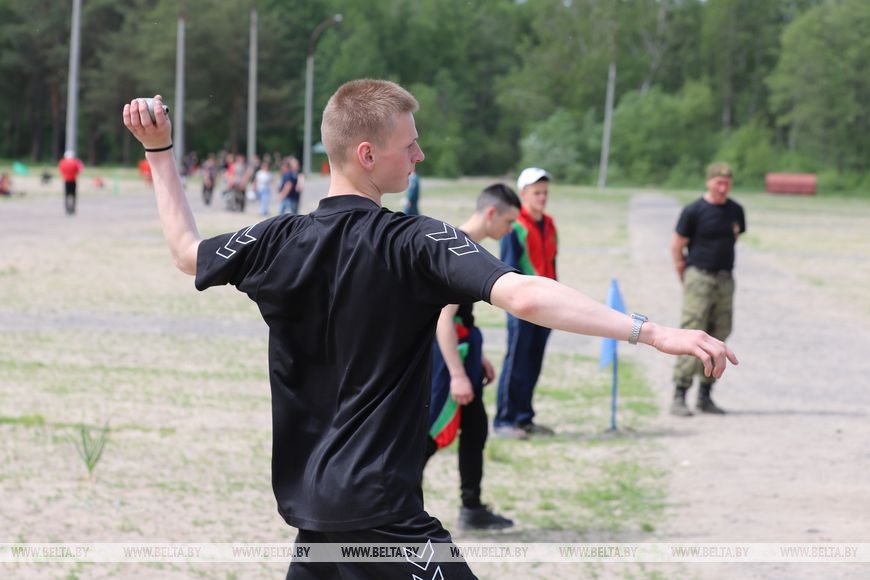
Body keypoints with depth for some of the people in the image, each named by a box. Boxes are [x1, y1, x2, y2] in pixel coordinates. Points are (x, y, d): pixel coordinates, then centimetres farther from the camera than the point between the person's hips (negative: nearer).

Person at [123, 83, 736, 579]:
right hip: (381, 512, -7)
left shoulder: (277, 242, 2)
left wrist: (161, 152, 32)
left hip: (309, 500, 7)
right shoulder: (415, 243, -14)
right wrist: (652, 332, -32)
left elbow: (187, 251, 22)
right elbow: (524, 296, -28)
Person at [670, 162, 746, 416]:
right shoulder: (694, 211, -8)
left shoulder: (735, 211, 8)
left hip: (725, 279, 6)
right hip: (699, 278, -6)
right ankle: (679, 397, -9)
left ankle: (705, 396, 17)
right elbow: (676, 247, -3)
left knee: (717, 339, 8)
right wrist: (686, 279, 0)